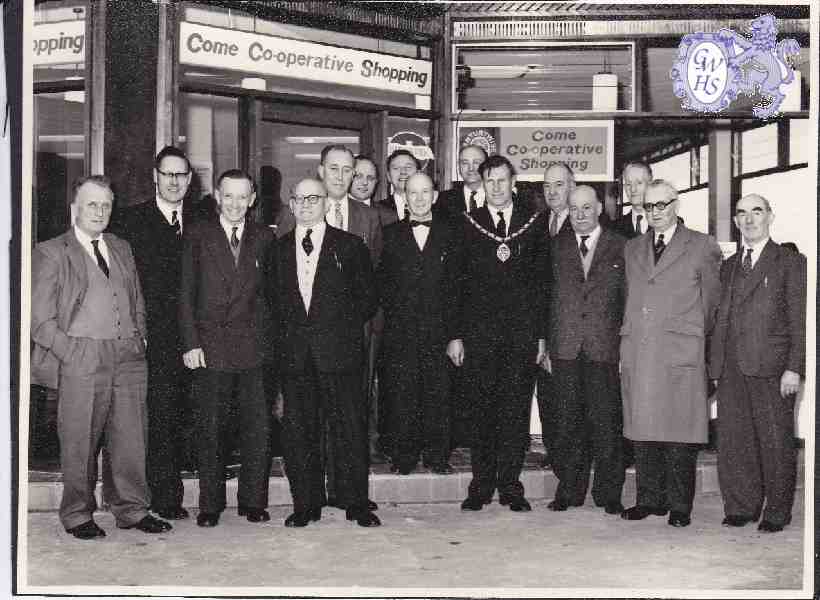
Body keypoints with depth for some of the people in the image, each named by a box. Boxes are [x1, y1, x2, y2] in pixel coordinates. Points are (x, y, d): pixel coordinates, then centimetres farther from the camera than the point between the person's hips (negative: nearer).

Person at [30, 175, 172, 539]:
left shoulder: (122, 249, 19)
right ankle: (77, 515, 15)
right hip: (82, 359, -4)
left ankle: (131, 510, 18)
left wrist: (140, 339, 10)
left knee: (131, 438, 6)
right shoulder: (50, 253, 2)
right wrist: (73, 354, -10)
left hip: (130, 358, 5)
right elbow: (40, 320, -2)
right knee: (79, 443, 1)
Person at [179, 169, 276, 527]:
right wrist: (191, 343, -6)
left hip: (255, 347, 1)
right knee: (211, 430, 4)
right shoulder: (198, 236, 5)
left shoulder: (264, 238, 10)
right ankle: (210, 505, 14)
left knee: (258, 427, 1)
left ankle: (253, 501, 13)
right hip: (211, 346, -1)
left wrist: (269, 339, 2)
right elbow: (186, 293, 2)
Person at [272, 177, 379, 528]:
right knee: (298, 432, 5)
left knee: (350, 429, -1)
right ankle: (306, 504, 16)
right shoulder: (279, 248, 13)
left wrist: (344, 327, 0)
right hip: (294, 354, 3)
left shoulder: (350, 246, 5)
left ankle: (356, 504, 10)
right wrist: (287, 335, 5)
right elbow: (273, 299, 15)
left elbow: (368, 298, 6)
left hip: (340, 351, -2)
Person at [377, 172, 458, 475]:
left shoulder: (449, 233, 7)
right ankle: (403, 455, 13)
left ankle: (436, 455, 14)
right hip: (400, 332, 0)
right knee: (400, 394, 2)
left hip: (438, 329, 0)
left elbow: (456, 283, 3)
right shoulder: (391, 233, 8)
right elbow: (381, 281, 7)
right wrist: (393, 311, -4)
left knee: (438, 393, 3)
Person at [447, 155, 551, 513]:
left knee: (517, 410, 3)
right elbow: (457, 282, 4)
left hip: (523, 334, 1)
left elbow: (543, 282, 7)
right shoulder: (468, 224, 6)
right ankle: (481, 485, 13)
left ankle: (510, 485, 13)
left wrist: (541, 334, 1)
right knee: (482, 410, 3)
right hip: (479, 332, 0)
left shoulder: (534, 223, 8)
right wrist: (455, 334, -2)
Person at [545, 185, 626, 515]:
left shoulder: (620, 247, 5)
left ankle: (609, 492, 12)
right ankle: (569, 490, 15)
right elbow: (549, 298, 10)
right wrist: (548, 345, 4)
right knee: (567, 422, 5)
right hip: (566, 348, 2)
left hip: (605, 348, -2)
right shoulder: (558, 246, 11)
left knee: (606, 422, 1)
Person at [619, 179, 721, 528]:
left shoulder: (702, 247, 5)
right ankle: (649, 500, 17)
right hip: (637, 353, 4)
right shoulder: (632, 248, 17)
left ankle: (679, 506, 7)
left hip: (681, 355, -4)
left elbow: (710, 301, 12)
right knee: (642, 430, 6)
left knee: (680, 433, -3)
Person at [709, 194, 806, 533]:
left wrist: (794, 368, -11)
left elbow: (800, 322, -3)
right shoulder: (728, 268, 18)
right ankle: (741, 507, 18)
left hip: (772, 368, -4)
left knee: (775, 442, 2)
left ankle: (777, 513, 15)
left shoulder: (791, 263, 3)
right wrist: (715, 366, 9)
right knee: (732, 442, 6)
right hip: (732, 371, 5)